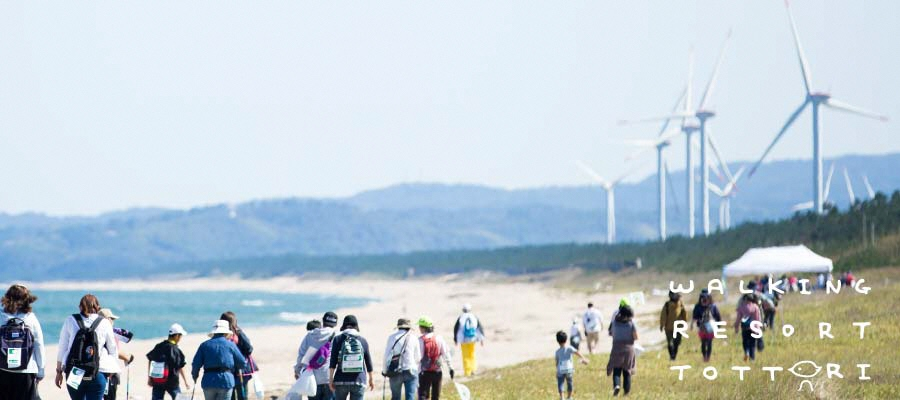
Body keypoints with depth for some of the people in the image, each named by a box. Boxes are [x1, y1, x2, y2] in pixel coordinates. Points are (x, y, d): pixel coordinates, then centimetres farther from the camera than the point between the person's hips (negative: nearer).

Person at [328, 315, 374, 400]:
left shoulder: (338, 339, -1)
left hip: (341, 381, 0)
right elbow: (368, 362, 10)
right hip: (359, 381, 0)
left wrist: (331, 380, -1)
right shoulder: (363, 340, 3)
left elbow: (333, 362, -6)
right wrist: (371, 379, 22)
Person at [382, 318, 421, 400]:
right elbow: (418, 357, 6)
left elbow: (386, 355, 1)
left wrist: (385, 370, 12)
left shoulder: (391, 337, 2)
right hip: (410, 371, -1)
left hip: (395, 372, 1)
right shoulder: (413, 338, 1)